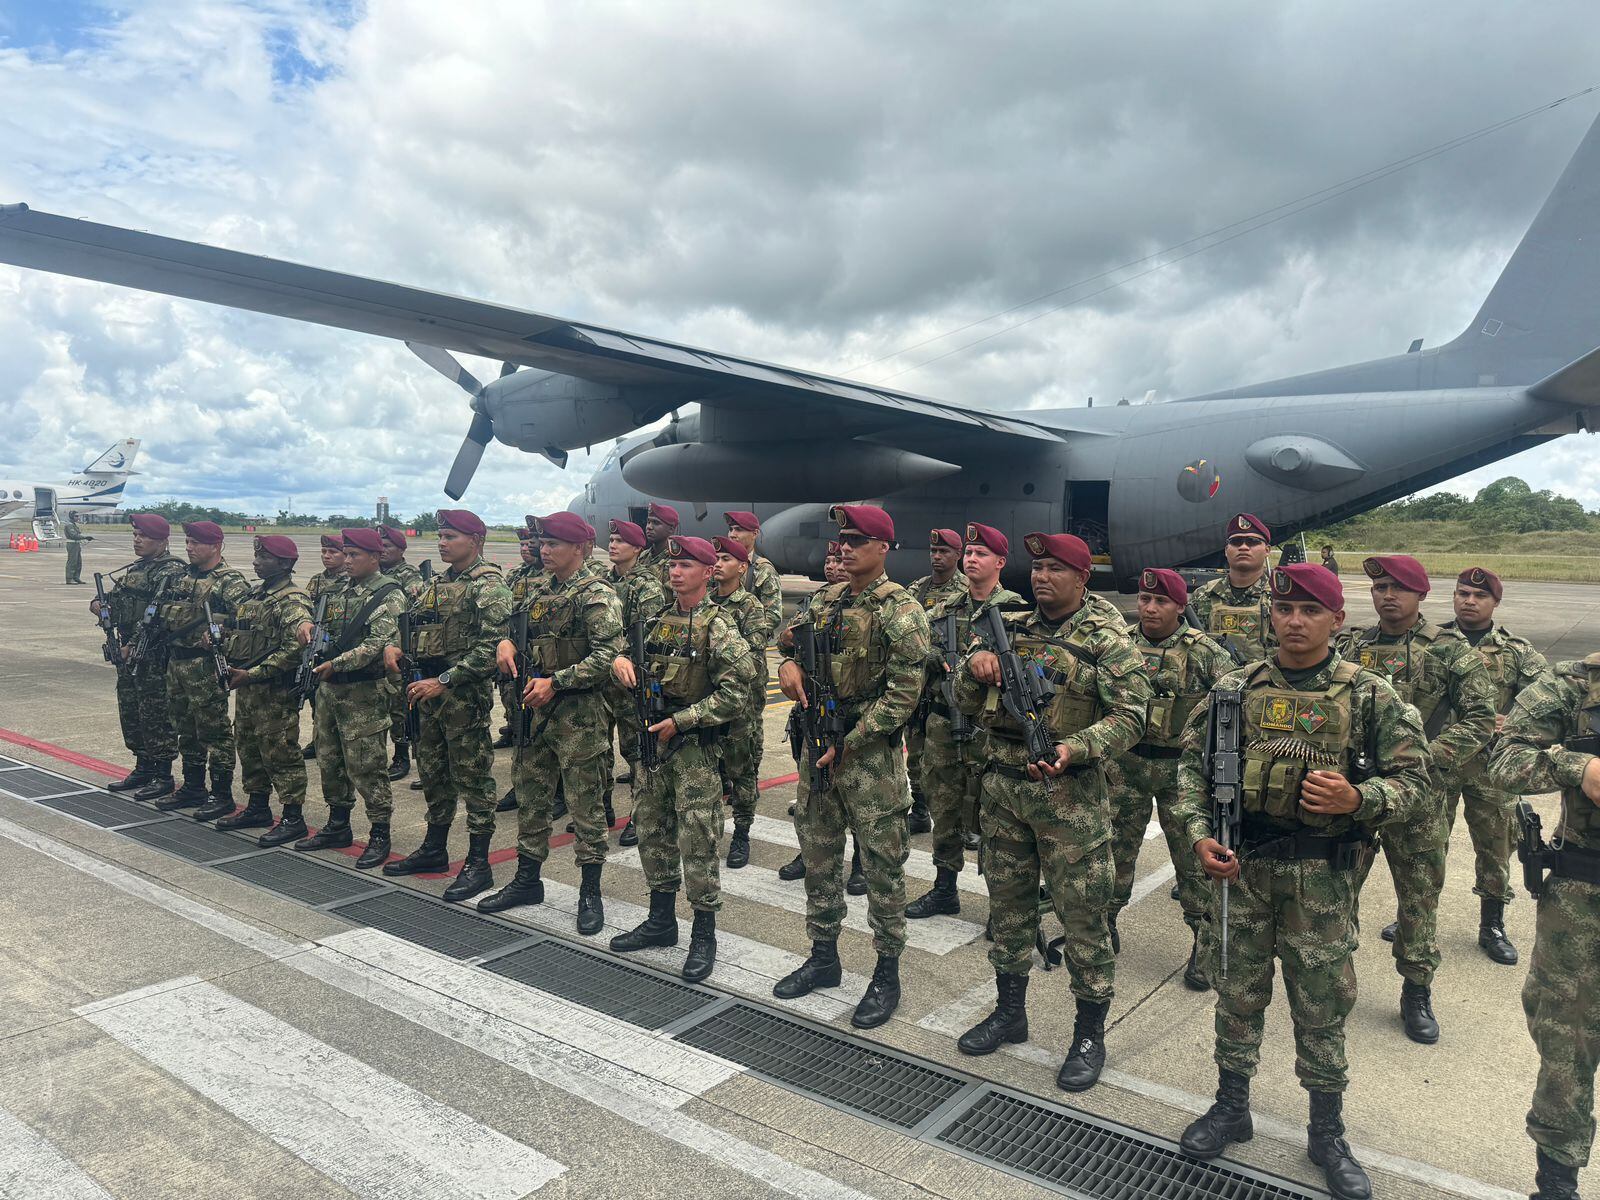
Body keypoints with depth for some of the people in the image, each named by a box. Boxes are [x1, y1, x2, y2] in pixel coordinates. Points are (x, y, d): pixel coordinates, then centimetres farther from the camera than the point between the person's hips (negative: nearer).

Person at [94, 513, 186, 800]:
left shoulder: (172, 571, -14)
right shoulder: (135, 568, 16)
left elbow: (156, 614, -20)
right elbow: (116, 596, 24)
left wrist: (134, 645, -20)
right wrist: (99, 603, 2)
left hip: (154, 655, -9)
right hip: (127, 650, 9)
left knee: (156, 715, -3)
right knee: (130, 710, 15)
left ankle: (163, 776, 5)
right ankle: (143, 768, 27)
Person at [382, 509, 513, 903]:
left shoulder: (489, 587, -12)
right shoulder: (438, 583, 15)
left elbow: (490, 649, -20)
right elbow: (413, 623, 25)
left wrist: (444, 681, -22)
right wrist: (396, 647, 2)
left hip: (466, 694, -9)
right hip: (430, 691, 9)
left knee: (472, 777, -1)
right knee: (432, 773, 18)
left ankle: (478, 863, 7)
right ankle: (434, 848, 32)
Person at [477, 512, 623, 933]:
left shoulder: (597, 594, -11)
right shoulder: (543, 592, 14)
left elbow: (607, 655, -19)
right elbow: (530, 640, 24)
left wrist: (556, 681, -20)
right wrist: (507, 642, 1)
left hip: (580, 713, -8)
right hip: (538, 709, 8)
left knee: (585, 802, 0)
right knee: (531, 795, 15)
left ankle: (590, 892, 10)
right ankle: (528, 880, 29)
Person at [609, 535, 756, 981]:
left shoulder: (718, 625, -12)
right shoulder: (659, 618, 9)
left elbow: (735, 691, -19)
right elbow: (642, 673, 19)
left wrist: (680, 721, -18)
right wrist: (621, 660, -5)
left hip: (695, 746, -7)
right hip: (652, 738, 7)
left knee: (697, 840, -1)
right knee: (653, 831, 15)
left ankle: (704, 934, 12)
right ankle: (660, 921, 30)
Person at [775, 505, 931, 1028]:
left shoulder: (900, 611, -12)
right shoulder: (824, 599, 8)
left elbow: (903, 694, -16)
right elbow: (789, 636, 21)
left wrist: (848, 743, -16)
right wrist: (789, 661, -4)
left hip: (870, 752, -7)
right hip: (817, 745, 7)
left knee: (881, 864, 3)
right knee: (819, 856, 16)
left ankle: (887, 973, 17)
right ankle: (823, 956, 31)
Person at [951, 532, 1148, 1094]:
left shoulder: (1107, 639, -7)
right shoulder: (1008, 629, 7)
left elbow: (1130, 715, -13)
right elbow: (967, 704, 9)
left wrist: (1074, 748, -28)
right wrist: (975, 668, -13)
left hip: (1069, 795, -5)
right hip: (1002, 789, 5)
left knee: (1082, 913, 3)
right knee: (1008, 901, 16)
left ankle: (1090, 1034, 20)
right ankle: (1010, 1011, 34)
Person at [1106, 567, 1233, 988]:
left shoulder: (1203, 651, -6)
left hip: (1181, 768, -2)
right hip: (1126, 763, 2)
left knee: (1193, 856, 5)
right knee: (1116, 847, 13)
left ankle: (1203, 945, 18)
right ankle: (1104, 922, 31)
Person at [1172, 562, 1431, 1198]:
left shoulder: (1369, 694, -4)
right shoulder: (1236, 687, 0)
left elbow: (1413, 777, -1)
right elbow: (1192, 762, 5)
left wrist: (1357, 798, -20)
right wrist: (1198, 832, -7)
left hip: (1322, 873, -2)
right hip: (1242, 862, 2)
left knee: (1321, 1005, 10)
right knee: (1237, 991, 14)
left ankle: (1327, 1133, 29)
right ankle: (1231, 1108, 33)